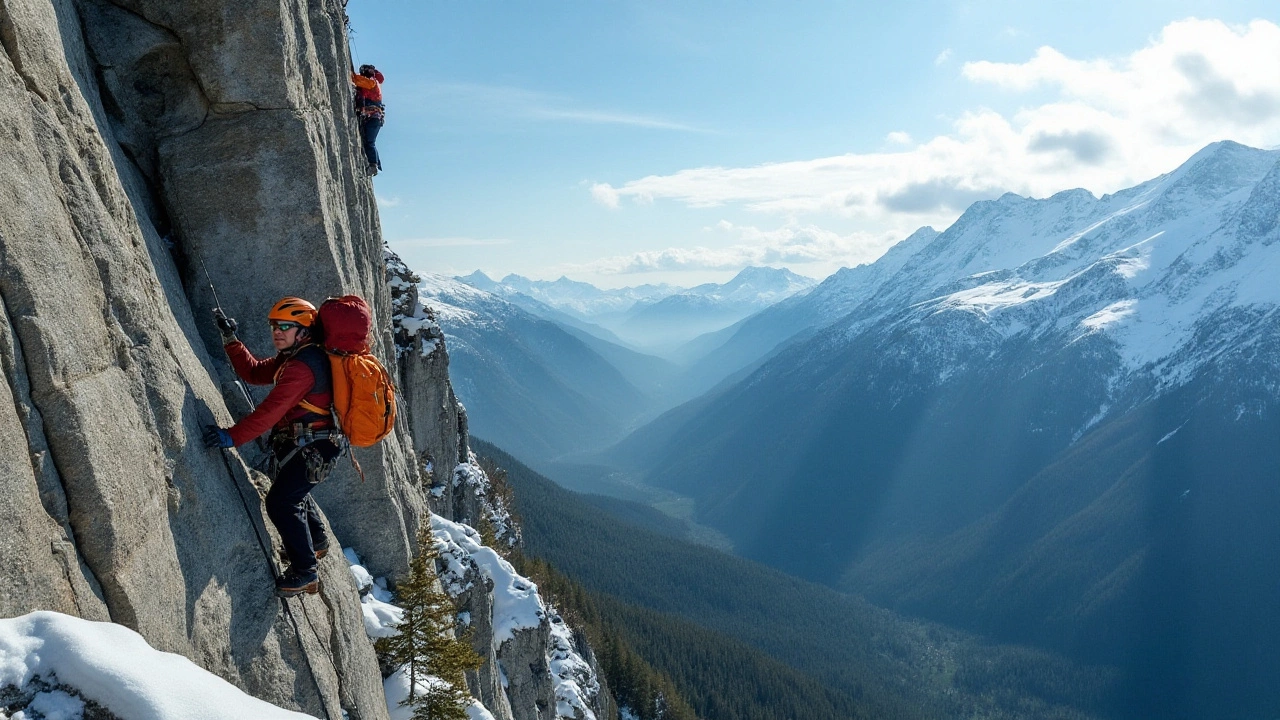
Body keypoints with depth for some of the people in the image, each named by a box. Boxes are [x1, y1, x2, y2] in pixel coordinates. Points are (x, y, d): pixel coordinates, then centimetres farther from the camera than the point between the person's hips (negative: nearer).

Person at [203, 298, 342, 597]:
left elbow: (271, 410, -30)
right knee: (291, 492, 29)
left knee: (281, 502, -13)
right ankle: (317, 541, 50)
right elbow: (254, 372, 15)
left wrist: (233, 436, -32)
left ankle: (305, 571, -3)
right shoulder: (293, 357, 12)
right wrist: (230, 339, 7)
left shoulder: (304, 365, -23)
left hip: (311, 448, -12)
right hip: (302, 443, 12)